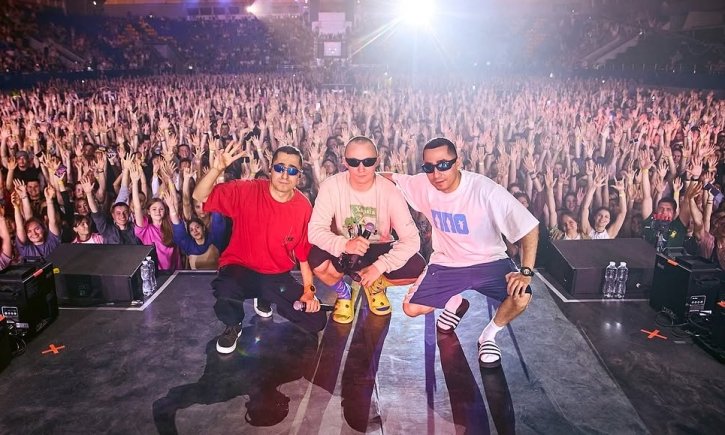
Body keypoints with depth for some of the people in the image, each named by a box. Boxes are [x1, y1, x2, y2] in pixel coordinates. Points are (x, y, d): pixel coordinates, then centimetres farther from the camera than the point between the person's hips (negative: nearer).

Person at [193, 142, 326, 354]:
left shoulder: (304, 208, -9)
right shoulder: (246, 190, -14)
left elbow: (305, 253, 0)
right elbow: (200, 196, -19)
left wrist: (308, 290, -4)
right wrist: (217, 169, -35)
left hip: (277, 276, 3)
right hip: (240, 268, -3)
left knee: (317, 321, -8)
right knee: (226, 291, -38)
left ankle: (266, 301, 20)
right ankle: (233, 326, 0)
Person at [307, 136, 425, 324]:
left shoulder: (389, 191, -19)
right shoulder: (331, 186, -19)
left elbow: (412, 239, -21)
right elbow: (315, 230, -23)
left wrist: (379, 266, -31)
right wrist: (345, 244, -42)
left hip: (379, 251, 1)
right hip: (345, 252, -1)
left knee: (417, 269, -25)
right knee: (317, 260, -33)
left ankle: (375, 284, 10)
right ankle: (343, 293, 4)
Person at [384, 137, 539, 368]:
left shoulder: (485, 189, -26)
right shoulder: (423, 185, -14)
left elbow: (529, 227, -23)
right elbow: (390, 179, 3)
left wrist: (526, 272, -30)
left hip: (489, 261, -3)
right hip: (446, 264, 4)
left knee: (521, 297, -29)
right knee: (411, 308, -7)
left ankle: (488, 336, 3)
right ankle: (455, 303, 25)